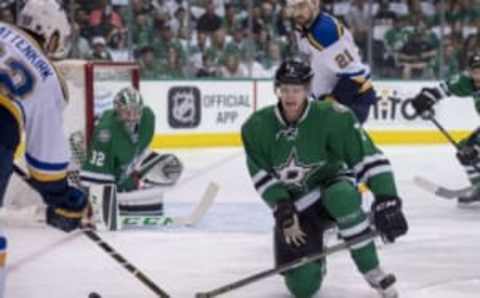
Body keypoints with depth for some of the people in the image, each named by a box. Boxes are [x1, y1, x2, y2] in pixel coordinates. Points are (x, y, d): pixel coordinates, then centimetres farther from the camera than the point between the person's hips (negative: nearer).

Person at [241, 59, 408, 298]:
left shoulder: (331, 116, -21)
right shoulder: (257, 127, -12)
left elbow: (368, 157, -25)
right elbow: (262, 176, -5)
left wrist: (386, 199, -35)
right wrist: (282, 208, -18)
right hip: (293, 205, 2)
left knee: (341, 197, -42)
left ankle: (372, 272, -24)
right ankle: (315, 254, 26)